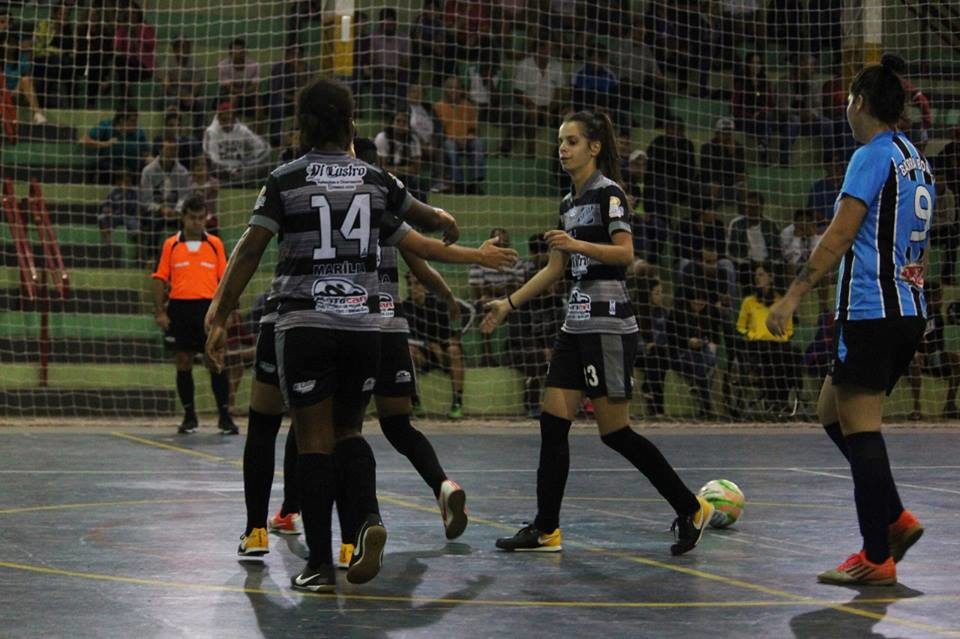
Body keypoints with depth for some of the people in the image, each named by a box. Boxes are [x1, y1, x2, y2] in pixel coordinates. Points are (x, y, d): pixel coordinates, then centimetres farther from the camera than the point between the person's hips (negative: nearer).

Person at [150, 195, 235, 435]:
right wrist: (159, 312, -2)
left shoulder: (215, 244, 8)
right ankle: (189, 417, 15)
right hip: (179, 308, 1)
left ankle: (224, 416, 0)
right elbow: (160, 279, 6)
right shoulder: (171, 245, 7)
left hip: (208, 307, -1)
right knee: (183, 363, 5)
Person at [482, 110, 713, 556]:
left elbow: (625, 254, -20)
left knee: (614, 432, -5)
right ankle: (546, 530, 5)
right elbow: (554, 270, 22)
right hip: (576, 324, 9)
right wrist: (508, 304, 18)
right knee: (552, 423, 2)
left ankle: (691, 509, 7)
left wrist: (578, 244, -33)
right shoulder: (569, 202, 17)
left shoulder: (608, 193, -8)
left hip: (608, 326, -8)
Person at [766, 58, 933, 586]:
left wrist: (793, 295, -16)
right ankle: (895, 520, 12)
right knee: (833, 414, 18)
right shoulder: (916, 162, 18)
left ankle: (877, 558, -5)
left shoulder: (872, 156, -9)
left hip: (871, 312, -9)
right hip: (908, 313, 9)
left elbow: (839, 235, -16)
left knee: (861, 427, -6)